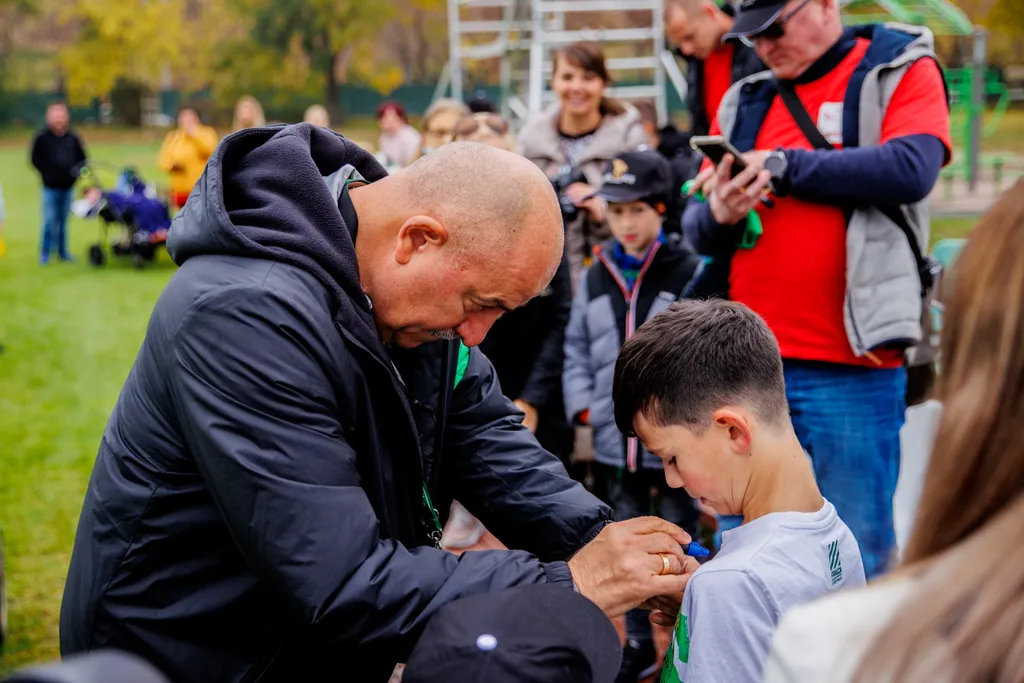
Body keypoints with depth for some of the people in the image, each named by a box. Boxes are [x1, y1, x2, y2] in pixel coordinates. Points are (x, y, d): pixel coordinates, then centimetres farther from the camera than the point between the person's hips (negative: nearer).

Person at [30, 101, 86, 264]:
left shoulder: (72, 138, 3)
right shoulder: (42, 137, -6)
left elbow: (82, 158, 14)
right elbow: (36, 160, -1)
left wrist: (77, 171, -2)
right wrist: (48, 174, -7)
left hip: (67, 186, 3)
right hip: (50, 187, -3)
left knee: (63, 220, 11)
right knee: (50, 220, -5)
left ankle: (63, 251, 20)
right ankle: (45, 254, 5)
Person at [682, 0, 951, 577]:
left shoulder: (902, 72, 3)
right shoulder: (746, 100, 16)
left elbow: (912, 168, -16)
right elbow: (698, 227, 14)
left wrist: (787, 166, -13)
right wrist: (718, 216, -9)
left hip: (852, 368, -5)